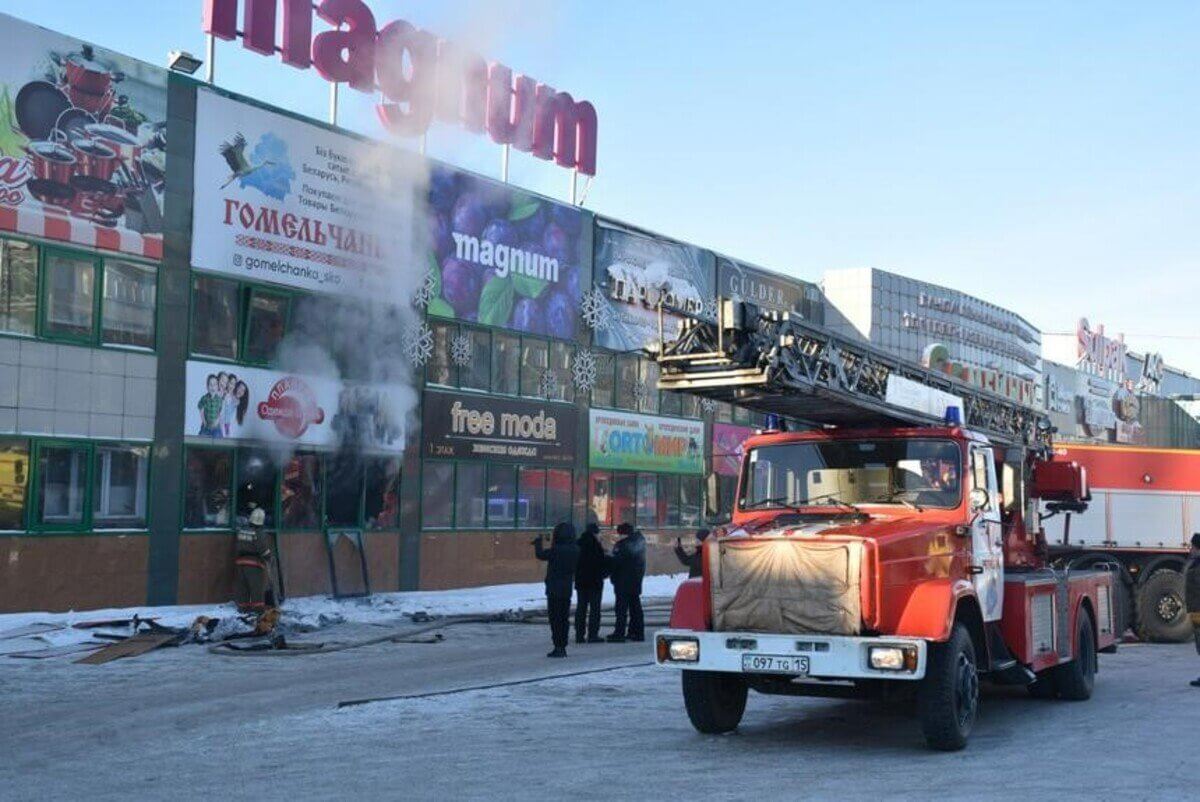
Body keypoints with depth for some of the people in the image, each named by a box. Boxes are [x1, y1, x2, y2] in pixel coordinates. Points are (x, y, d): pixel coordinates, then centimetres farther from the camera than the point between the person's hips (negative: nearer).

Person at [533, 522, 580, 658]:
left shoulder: (557, 550, -19)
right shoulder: (575, 550, 2)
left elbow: (541, 555, -9)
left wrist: (538, 542, 12)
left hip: (554, 589, -7)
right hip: (567, 589, 7)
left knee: (555, 618, -3)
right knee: (564, 618, 14)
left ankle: (558, 647, -6)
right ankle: (562, 647, 18)